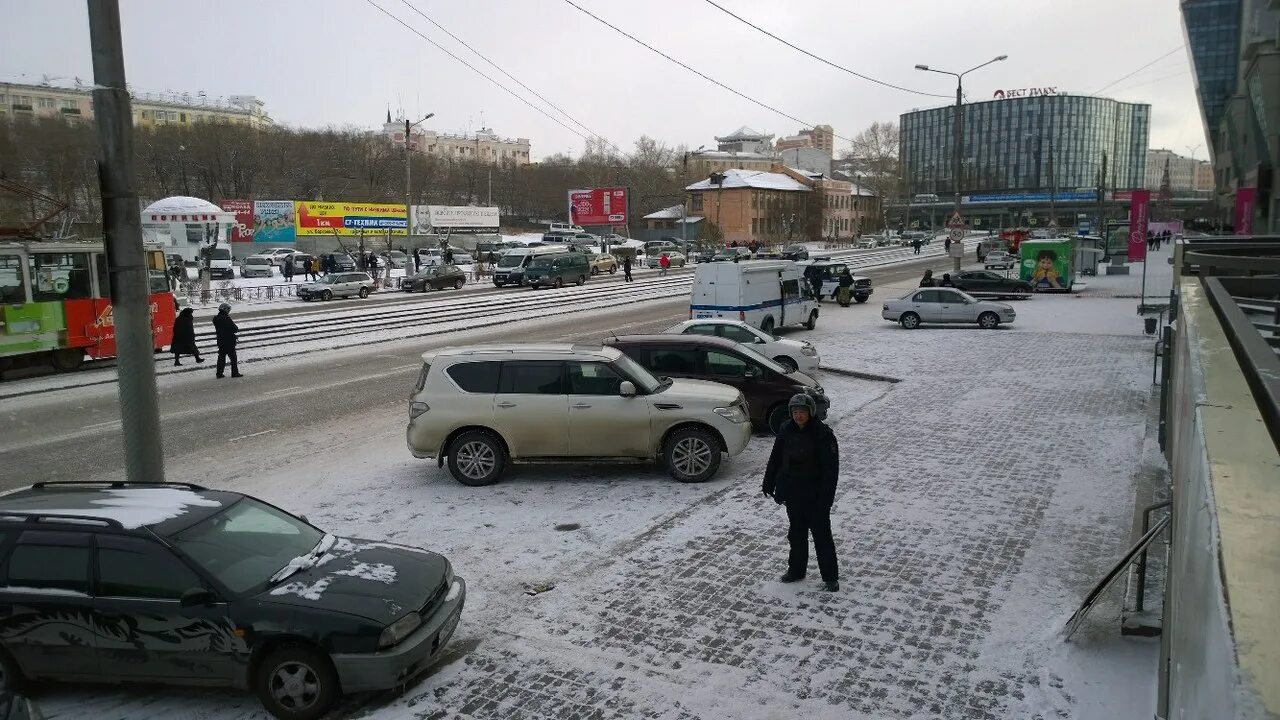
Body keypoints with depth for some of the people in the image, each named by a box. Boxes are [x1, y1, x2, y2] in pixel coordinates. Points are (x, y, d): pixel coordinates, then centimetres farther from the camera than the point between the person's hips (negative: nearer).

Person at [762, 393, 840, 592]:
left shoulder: (823, 434, -16)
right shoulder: (786, 431, -1)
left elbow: (830, 468, -15)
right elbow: (775, 459, 10)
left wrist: (826, 497, -19)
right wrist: (768, 485, 13)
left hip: (815, 496, -5)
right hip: (792, 493, 5)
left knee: (821, 534, 4)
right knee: (796, 533, 17)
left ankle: (830, 577, 16)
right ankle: (796, 570, 32)